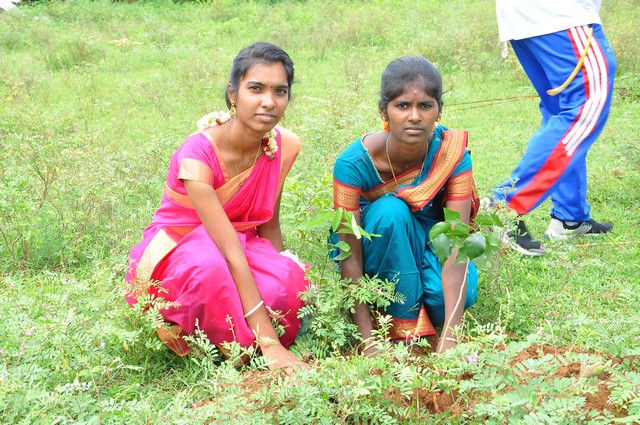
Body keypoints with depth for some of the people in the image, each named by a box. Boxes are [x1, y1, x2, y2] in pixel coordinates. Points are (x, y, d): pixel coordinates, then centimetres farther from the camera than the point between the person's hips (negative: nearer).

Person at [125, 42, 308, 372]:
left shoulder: (284, 147, -10)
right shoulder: (198, 154, -29)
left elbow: (268, 225, 2)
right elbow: (232, 254, -35)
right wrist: (268, 342, -38)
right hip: (175, 251, -5)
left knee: (288, 277, -31)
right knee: (211, 268, -42)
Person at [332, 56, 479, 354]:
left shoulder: (452, 154, -24)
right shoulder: (354, 162, -28)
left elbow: (456, 247, -31)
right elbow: (350, 258, -27)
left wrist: (449, 340, -39)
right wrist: (369, 343, -32)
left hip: (427, 242, 1)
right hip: (375, 248, -1)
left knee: (454, 296, -32)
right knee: (392, 210, -34)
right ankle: (403, 326, -19)